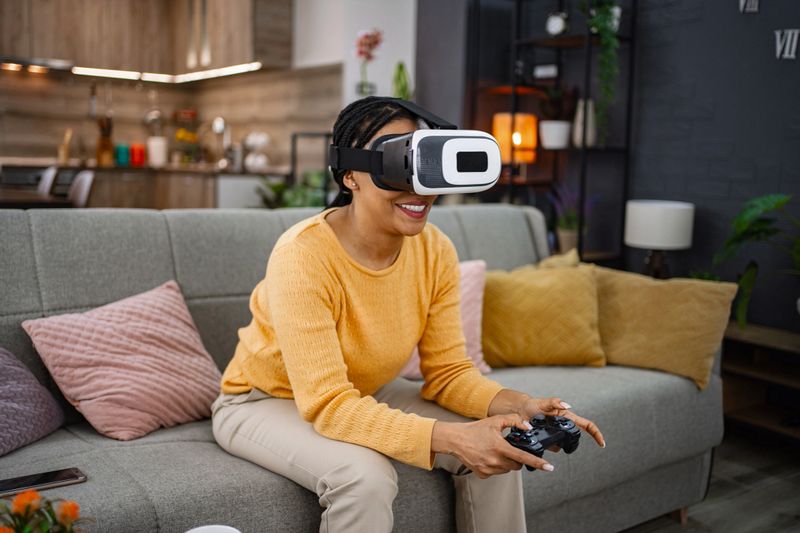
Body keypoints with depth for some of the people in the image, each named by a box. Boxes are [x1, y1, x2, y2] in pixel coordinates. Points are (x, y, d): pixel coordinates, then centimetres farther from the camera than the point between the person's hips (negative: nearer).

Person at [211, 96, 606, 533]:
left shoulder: (436, 251, -14)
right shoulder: (303, 255, -31)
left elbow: (447, 371, -8)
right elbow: (327, 403, -35)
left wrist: (518, 405, -27)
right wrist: (451, 438, -45)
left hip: (365, 395, 6)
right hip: (267, 401, -5)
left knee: (499, 452, -10)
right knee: (365, 474, -34)